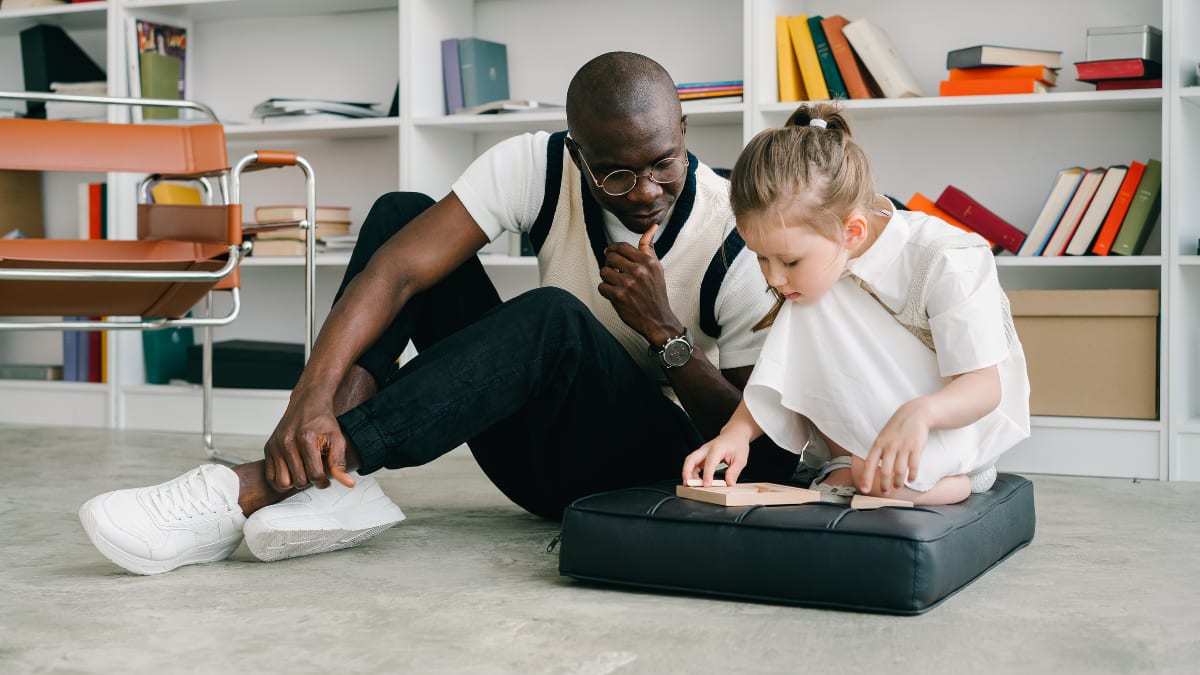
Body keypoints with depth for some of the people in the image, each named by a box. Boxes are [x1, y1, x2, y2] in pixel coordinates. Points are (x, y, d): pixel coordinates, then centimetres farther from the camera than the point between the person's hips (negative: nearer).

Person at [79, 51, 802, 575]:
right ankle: (331, 475, -29)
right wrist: (313, 395, -38)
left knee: (553, 317, -37)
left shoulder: (739, 241, -17)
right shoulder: (538, 168, -11)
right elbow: (396, 269, -23)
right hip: (539, 451, 4)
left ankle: (255, 489, -41)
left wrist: (664, 332, -25)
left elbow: (763, 443, -13)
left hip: (662, 462, -4)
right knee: (401, 209, -9)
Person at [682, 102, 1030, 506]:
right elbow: (778, 374, -4)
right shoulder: (812, 271, -7)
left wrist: (919, 414, -48)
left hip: (953, 437, -6)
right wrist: (737, 431, -24)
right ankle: (852, 467, -17)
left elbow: (986, 386, -27)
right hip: (855, 438, 6)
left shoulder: (943, 263, -24)